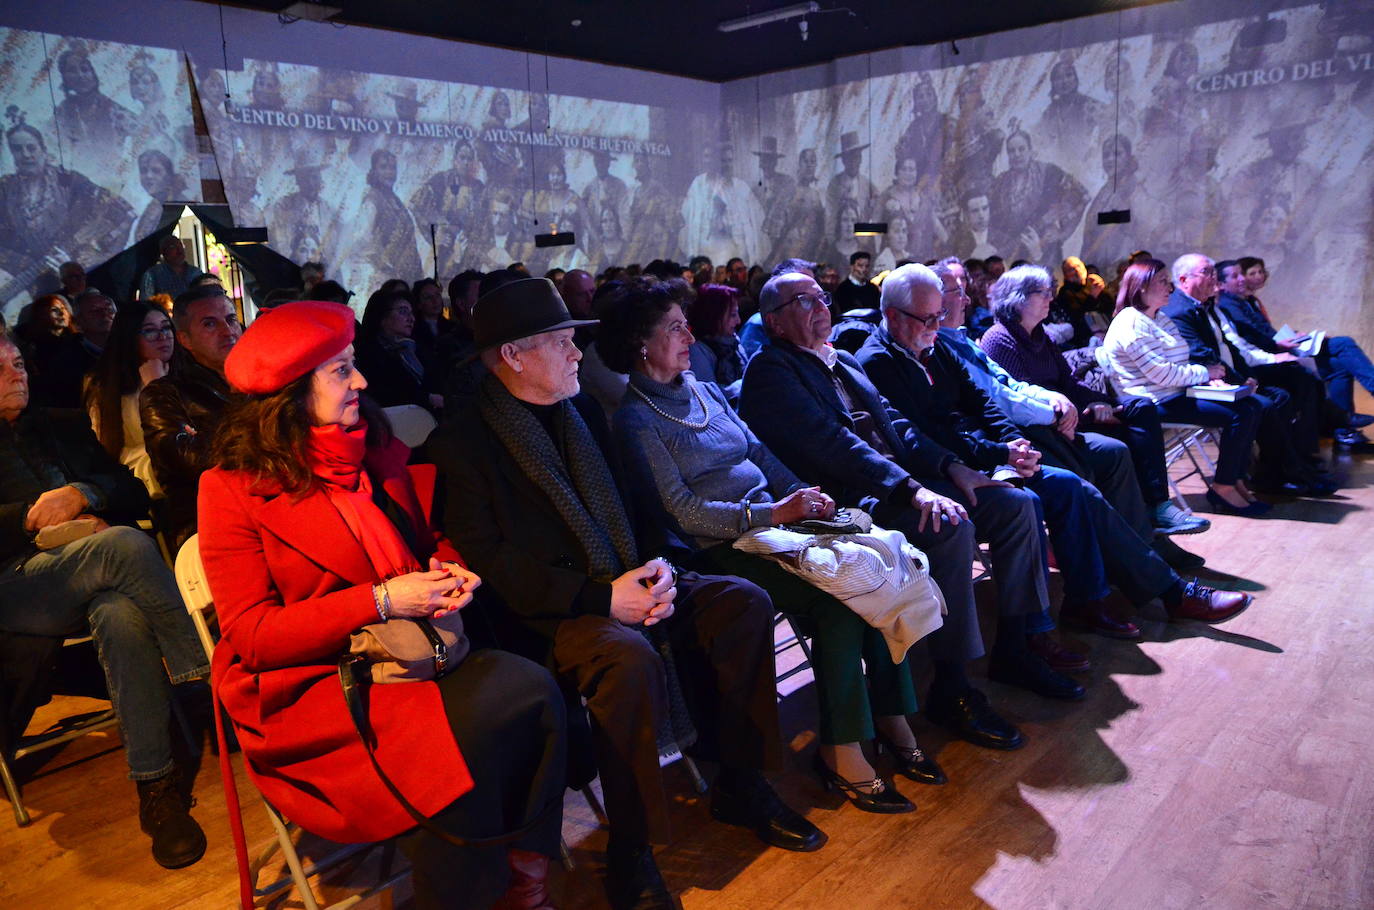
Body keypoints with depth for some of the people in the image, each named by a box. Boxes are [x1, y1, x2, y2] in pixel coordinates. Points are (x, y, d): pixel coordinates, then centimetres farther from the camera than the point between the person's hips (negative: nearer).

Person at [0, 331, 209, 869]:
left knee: (121, 616, -35)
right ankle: (208, 673, -29)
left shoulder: (63, 426, 26)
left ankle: (156, 788, -33)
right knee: (126, 544, -34)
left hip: (92, 585, 3)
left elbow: (134, 494, 16)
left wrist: (83, 494, -3)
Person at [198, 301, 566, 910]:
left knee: (532, 690, -23)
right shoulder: (234, 488, -7)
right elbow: (251, 636, -11)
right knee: (452, 739, -31)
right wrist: (380, 602, -20)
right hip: (302, 685, -5)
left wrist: (450, 570, -4)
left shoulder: (379, 452, 10)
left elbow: (428, 540, 22)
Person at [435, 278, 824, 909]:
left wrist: (653, 569, -4)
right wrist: (600, 597, -22)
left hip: (621, 586, 7)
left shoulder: (580, 413, 15)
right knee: (630, 658, -35)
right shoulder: (463, 441, -9)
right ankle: (629, 852, -14)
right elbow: (487, 560, -16)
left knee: (744, 602, -8)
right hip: (545, 612, -7)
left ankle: (740, 785, 7)